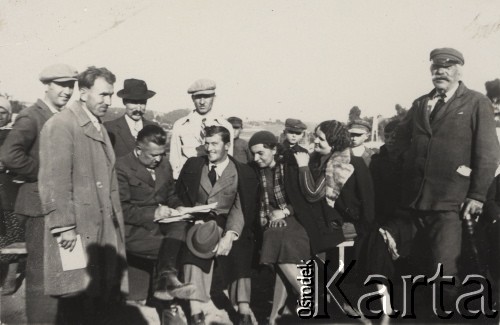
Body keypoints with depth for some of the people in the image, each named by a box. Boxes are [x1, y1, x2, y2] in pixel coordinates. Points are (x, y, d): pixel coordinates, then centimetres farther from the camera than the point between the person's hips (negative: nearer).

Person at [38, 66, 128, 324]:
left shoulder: (99, 128, 18)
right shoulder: (61, 125, -9)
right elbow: (54, 181, -16)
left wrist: (114, 217, 13)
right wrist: (64, 227, -19)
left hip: (104, 228, 8)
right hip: (77, 230, -8)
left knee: (105, 298, 10)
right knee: (77, 300, -1)